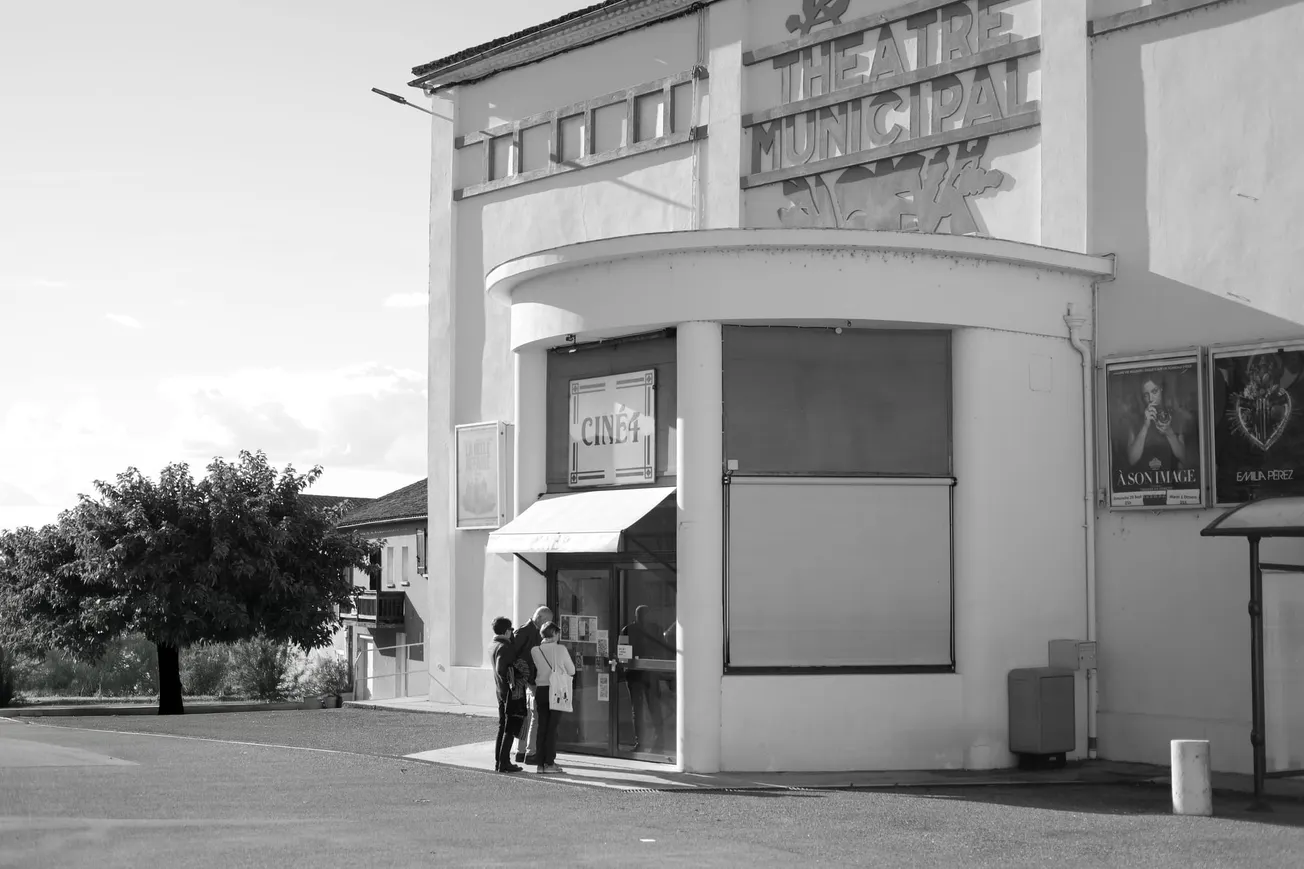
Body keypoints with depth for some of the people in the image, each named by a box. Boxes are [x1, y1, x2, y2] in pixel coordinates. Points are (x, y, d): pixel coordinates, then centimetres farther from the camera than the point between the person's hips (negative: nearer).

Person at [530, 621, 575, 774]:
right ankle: (549, 763, -3)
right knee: (552, 727, 0)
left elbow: (532, 672, 6)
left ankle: (541, 763, 8)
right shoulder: (560, 649, -6)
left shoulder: (534, 651, 0)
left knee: (542, 726, 9)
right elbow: (572, 671, 2)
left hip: (541, 690, 3)